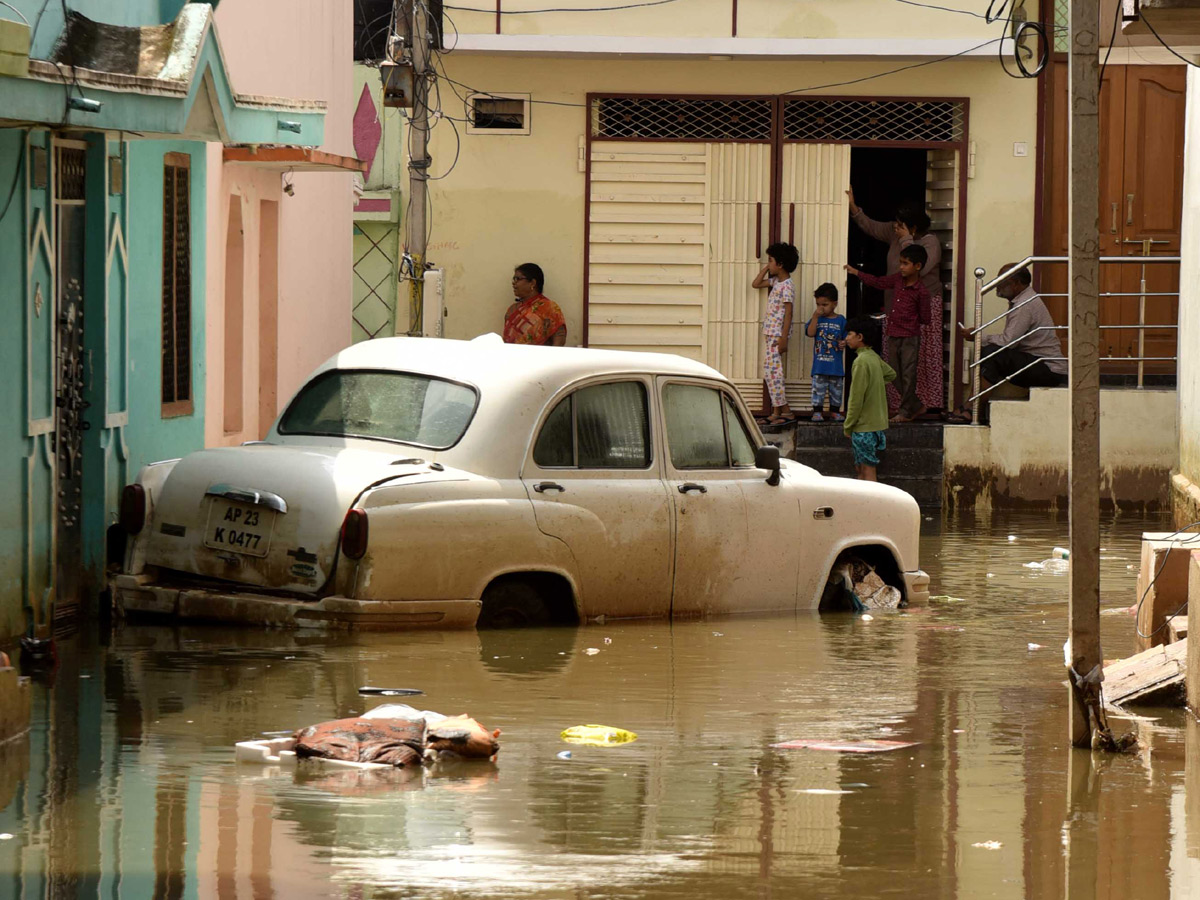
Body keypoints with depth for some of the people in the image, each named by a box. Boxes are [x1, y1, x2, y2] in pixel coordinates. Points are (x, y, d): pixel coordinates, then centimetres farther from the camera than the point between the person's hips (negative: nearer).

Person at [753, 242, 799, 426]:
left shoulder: (787, 286, -14)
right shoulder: (775, 281, 13)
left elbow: (788, 313, -17)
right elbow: (755, 284, 26)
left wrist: (783, 338, -20)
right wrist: (766, 269, 13)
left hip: (777, 334, -10)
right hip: (770, 333, 10)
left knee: (771, 370, -12)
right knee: (771, 372, 9)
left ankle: (784, 411, -11)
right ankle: (777, 412, 10)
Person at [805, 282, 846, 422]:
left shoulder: (840, 320, 3)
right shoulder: (816, 319, 4)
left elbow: (846, 338, 7)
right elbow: (810, 333, -11)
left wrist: (844, 343, -16)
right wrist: (815, 316, -16)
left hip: (835, 364, 0)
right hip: (819, 363, 0)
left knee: (836, 387, 8)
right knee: (818, 387, -1)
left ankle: (835, 410, 20)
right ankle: (817, 411, 5)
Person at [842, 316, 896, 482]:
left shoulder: (861, 362, -19)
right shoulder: (874, 357, 8)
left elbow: (856, 399, -18)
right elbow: (891, 374, 28)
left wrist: (848, 426, -11)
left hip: (865, 425, -9)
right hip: (877, 422, 9)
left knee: (867, 469, -6)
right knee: (860, 468, 15)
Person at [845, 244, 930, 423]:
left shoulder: (921, 292, -13)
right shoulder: (898, 279, 6)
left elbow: (925, 319, -7)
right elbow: (879, 282, 22)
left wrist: (906, 318, -2)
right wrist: (856, 273, 26)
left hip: (910, 337, -7)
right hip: (893, 336, 7)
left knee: (908, 374, -3)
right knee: (895, 374, 10)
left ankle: (906, 411, 6)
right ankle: (916, 406, 21)